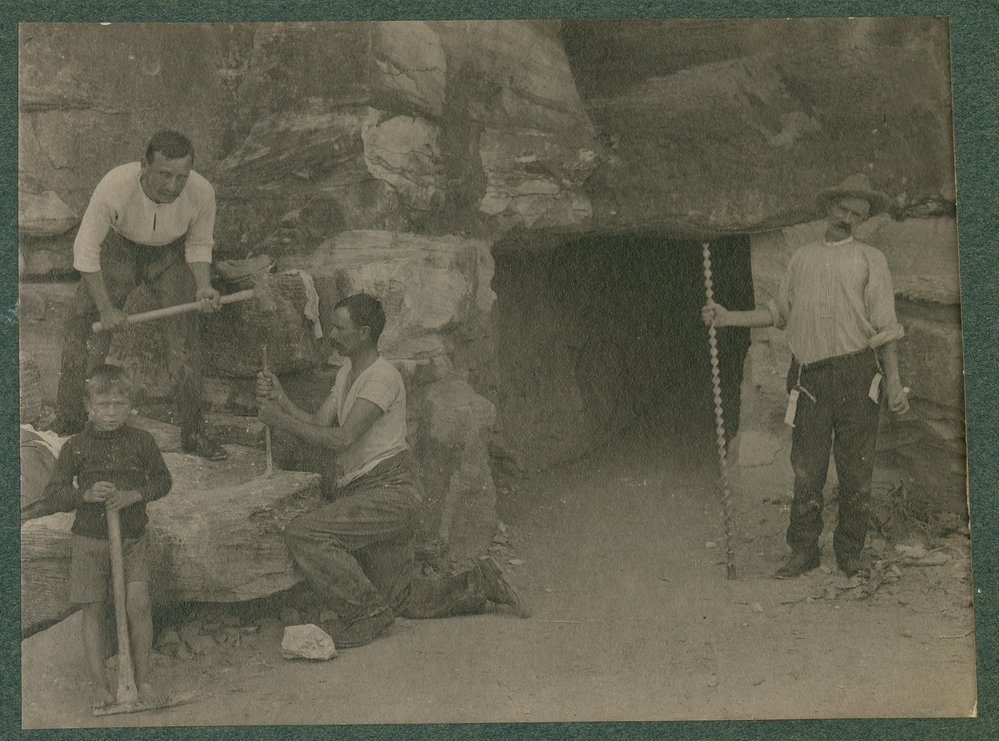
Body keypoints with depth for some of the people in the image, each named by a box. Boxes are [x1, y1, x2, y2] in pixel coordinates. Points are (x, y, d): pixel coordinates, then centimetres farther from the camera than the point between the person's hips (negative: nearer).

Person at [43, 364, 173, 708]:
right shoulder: (76, 446, -3)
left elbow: (162, 480, 8)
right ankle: (101, 686, 12)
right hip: (89, 540, 0)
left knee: (138, 602, -14)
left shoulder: (141, 441, -1)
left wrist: (134, 494, -11)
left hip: (132, 539, 0)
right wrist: (86, 494, -18)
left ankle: (142, 677, 1)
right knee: (94, 611, 3)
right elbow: (54, 493, 1)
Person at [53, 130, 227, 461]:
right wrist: (105, 308, -23)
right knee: (83, 328, -8)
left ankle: (192, 431, 4)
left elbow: (199, 245, -9)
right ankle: (67, 427, 6)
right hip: (119, 247, -1)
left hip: (170, 253, 1)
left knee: (185, 331, -9)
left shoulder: (202, 193, -31)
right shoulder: (114, 186, -38)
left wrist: (203, 287, -26)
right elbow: (86, 249, -23)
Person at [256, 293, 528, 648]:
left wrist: (282, 420, -18)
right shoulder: (347, 373, 15)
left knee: (303, 533, -23)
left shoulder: (382, 378, -15)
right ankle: (479, 584, 24)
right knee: (408, 599, 12)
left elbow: (341, 440, -22)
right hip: (362, 491, 10)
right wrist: (281, 399, -6)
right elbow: (319, 426, 7)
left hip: (390, 489, -10)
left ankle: (366, 612, -13)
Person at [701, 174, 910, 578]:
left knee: (856, 469, 1)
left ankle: (850, 552, 11)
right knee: (806, 468, 2)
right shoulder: (802, 258, 17)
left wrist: (893, 382, -3)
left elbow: (884, 325, 3)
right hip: (809, 376, 2)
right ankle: (803, 550, 10)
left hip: (856, 373, -2)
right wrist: (728, 318, 13)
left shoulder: (870, 260, 8)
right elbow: (781, 312, 22)